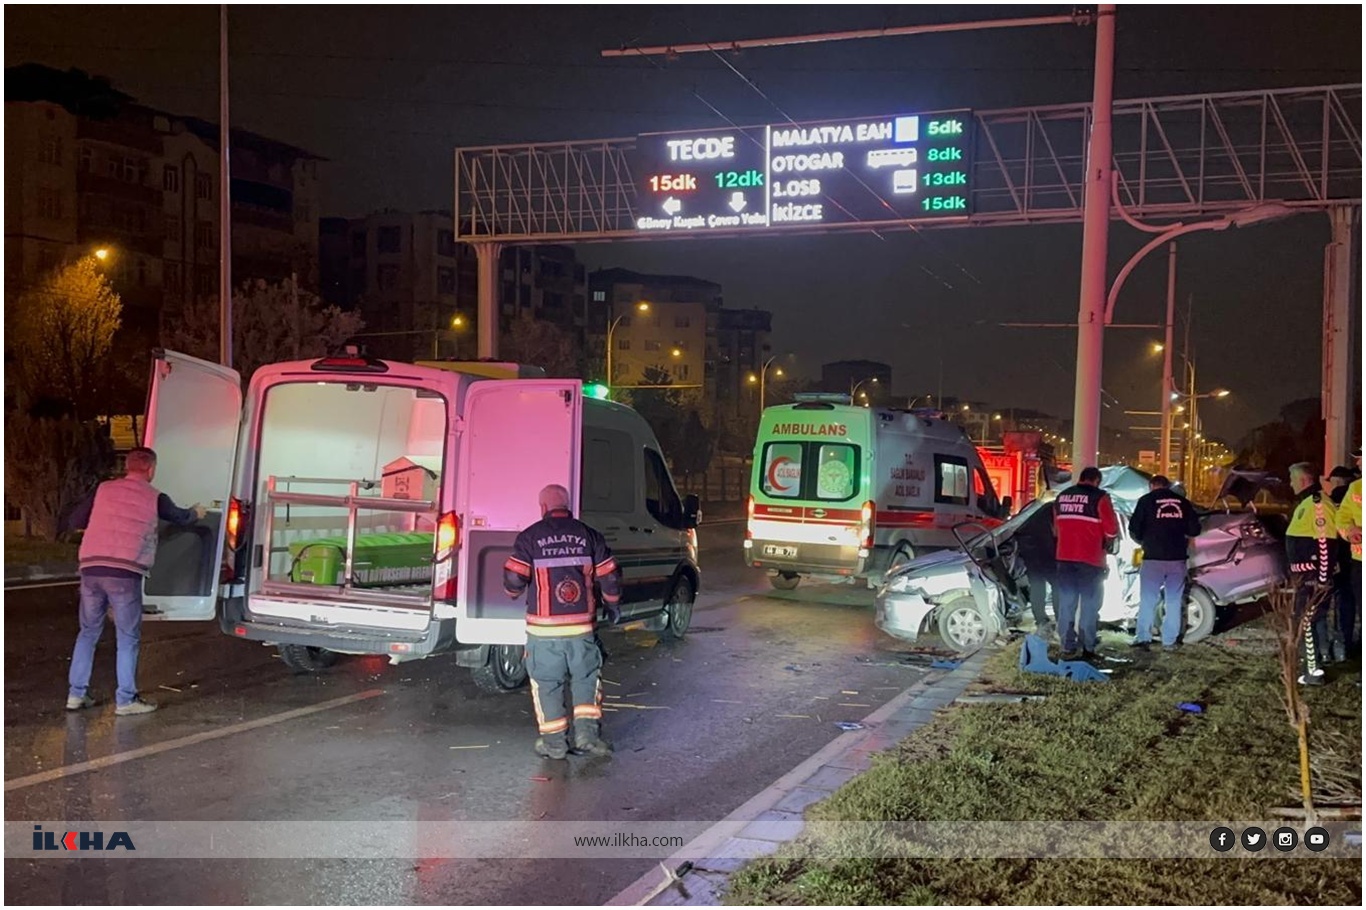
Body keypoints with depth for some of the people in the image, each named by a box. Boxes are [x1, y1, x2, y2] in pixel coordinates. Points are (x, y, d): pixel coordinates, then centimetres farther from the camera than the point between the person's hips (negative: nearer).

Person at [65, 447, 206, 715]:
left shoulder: (104, 489, 11)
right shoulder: (154, 497, 5)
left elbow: (75, 520, 16)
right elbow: (181, 518, 23)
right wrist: (196, 512, 46)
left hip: (91, 569, 4)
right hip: (124, 573, -4)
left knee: (88, 632, 17)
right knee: (128, 638, 6)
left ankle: (76, 694, 19)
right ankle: (126, 700, 7)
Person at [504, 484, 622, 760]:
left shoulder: (530, 537, -4)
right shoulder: (588, 535, 4)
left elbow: (513, 580, -9)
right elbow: (610, 577, 5)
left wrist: (513, 592, 15)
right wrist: (612, 605, 22)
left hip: (544, 626, -2)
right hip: (582, 624, 2)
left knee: (546, 682, 9)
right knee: (586, 677, 16)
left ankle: (554, 742, 13)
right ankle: (587, 732, 9)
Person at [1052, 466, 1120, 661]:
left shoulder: (1061, 497, 9)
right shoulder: (1099, 497, -8)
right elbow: (1112, 529, -7)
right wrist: (1105, 543, 12)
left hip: (1065, 557, 5)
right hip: (1090, 558, -4)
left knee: (1066, 603, 8)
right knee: (1089, 604, 3)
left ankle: (1067, 648, 9)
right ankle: (1088, 649, 3)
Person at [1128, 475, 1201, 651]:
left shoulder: (1146, 500, 1)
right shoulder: (1183, 502, 10)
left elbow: (1134, 529, -3)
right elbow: (1195, 530, 9)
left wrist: (1142, 541, 16)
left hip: (1153, 557, -2)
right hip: (1177, 558, 2)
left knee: (1148, 600, 3)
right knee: (1174, 601, 8)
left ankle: (1143, 638, -1)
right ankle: (1170, 641, 8)